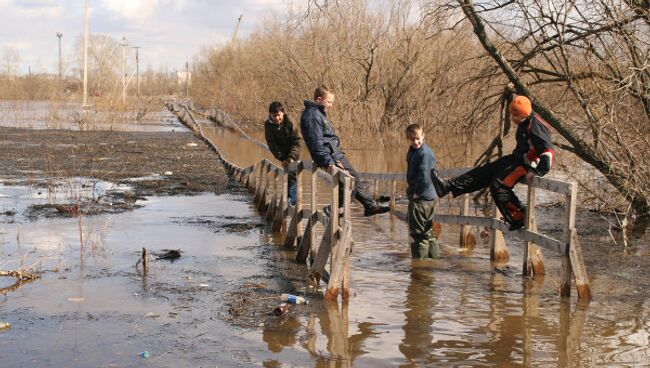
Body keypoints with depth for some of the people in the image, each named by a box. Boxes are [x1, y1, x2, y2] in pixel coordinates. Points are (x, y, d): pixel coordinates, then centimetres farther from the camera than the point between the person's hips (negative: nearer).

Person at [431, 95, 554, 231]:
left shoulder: (535, 127, -24)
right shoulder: (524, 123, 7)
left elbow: (548, 152, -28)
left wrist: (537, 173, -27)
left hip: (529, 164, -10)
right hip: (518, 159, 10)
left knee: (498, 185, -20)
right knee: (484, 172, 4)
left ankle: (519, 218, -9)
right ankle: (449, 186, 3)